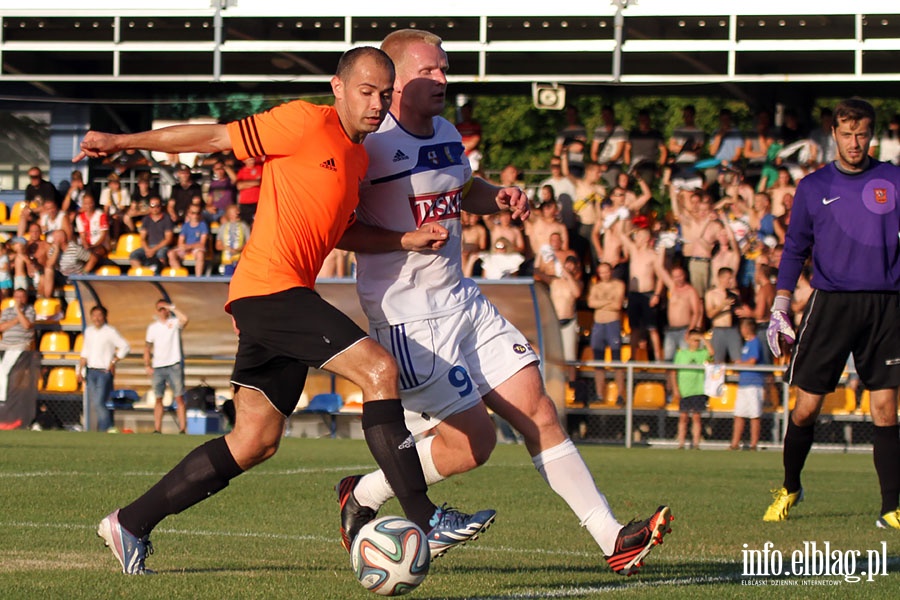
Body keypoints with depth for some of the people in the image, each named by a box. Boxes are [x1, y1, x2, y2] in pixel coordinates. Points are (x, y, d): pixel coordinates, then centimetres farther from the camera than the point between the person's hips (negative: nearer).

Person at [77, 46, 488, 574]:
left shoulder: (360, 158, 19)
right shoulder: (307, 122, -7)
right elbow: (217, 137, -3)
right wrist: (123, 142, 0)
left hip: (287, 300, 10)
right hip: (270, 287, -10)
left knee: (255, 443, 10)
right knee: (380, 368, -19)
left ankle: (131, 524, 18)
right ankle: (425, 519, -19)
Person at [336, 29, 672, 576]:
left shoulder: (446, 134, 11)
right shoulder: (371, 144, -15)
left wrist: (500, 198, 10)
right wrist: (406, 239, -24)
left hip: (462, 300, 8)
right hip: (408, 318, -8)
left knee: (537, 409, 1)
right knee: (473, 441, -9)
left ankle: (611, 537, 2)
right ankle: (362, 497, 14)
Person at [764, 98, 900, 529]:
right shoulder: (814, 187, 8)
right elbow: (794, 251, 12)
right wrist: (779, 310, 6)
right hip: (830, 303, 0)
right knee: (806, 407, 0)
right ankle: (790, 488, 23)